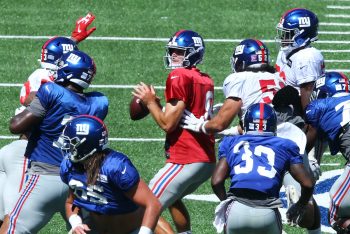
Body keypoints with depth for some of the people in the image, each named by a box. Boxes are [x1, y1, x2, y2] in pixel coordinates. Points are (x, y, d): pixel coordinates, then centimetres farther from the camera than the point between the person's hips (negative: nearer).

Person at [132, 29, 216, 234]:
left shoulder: (180, 77, -12)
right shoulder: (206, 80, 14)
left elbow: (168, 124, -13)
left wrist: (150, 102, 1)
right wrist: (157, 104, 12)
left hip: (185, 161, -9)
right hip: (209, 161, 9)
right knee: (171, 198, 34)